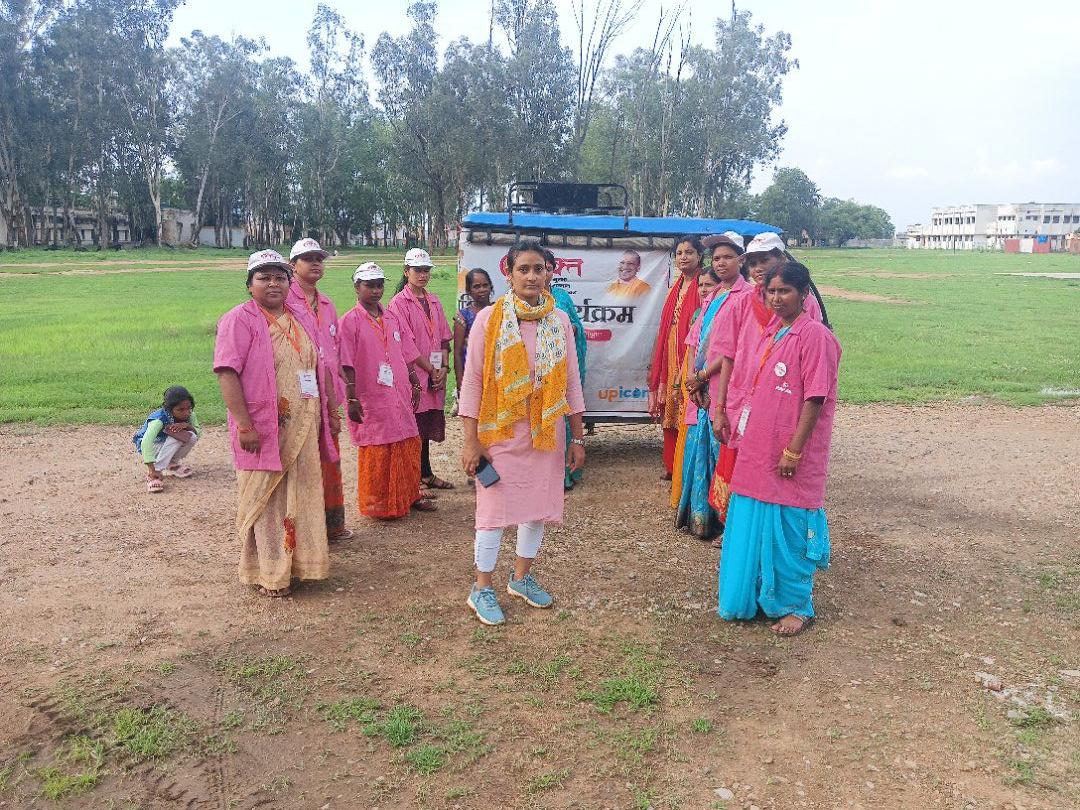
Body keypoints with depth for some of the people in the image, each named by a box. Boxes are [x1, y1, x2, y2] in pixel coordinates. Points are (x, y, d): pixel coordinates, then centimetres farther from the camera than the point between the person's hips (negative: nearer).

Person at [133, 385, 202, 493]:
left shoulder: (189, 415, -16)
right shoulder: (159, 419, -34)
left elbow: (198, 433, -11)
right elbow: (146, 442, -45)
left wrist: (186, 425, -33)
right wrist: (152, 470, -52)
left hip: (167, 445, 5)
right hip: (149, 446, -5)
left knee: (191, 437, -22)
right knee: (175, 438, -32)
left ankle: (171, 464, 2)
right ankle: (153, 475, -29)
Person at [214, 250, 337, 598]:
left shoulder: (298, 319, 13)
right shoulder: (240, 319, -8)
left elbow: (318, 369, 18)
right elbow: (227, 373, -17)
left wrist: (330, 412, 16)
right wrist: (244, 425, -23)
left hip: (303, 427, 7)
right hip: (265, 429, -6)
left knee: (302, 496, 13)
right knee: (265, 499, 2)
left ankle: (297, 561, 28)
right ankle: (268, 574, 14)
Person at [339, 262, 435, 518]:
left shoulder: (391, 318, 12)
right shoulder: (350, 321, -7)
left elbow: (406, 356, 17)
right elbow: (347, 365, -11)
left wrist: (415, 384, 14)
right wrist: (352, 399, -15)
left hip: (400, 396, 6)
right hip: (371, 401, -6)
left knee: (409, 447, 12)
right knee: (376, 453, 2)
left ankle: (409, 496, 28)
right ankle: (376, 505, 17)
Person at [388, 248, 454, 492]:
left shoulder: (434, 301, 14)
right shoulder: (399, 303, -7)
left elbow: (444, 338, 12)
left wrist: (444, 368, -1)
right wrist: (431, 370, -12)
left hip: (436, 377, 6)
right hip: (414, 375, -6)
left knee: (427, 427, 15)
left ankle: (426, 474, 27)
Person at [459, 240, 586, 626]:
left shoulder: (559, 320, 3)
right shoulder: (489, 318, -7)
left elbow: (571, 381, 6)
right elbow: (472, 382, -7)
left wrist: (577, 437, 6)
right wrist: (471, 441, -10)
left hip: (546, 432, 4)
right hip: (500, 433, -4)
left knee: (538, 506, 13)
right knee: (494, 509, 2)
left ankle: (522, 577, 33)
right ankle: (482, 589, 19)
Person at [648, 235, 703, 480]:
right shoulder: (675, 288, 17)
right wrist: (655, 366, 16)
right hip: (671, 355, 8)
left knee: (687, 417, -5)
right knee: (670, 411, 12)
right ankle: (672, 466, 23)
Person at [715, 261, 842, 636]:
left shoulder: (814, 335, -13)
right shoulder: (771, 332, 11)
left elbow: (815, 398, -17)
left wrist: (794, 450, -18)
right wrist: (743, 428, 15)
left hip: (790, 453, -8)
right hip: (758, 449, 8)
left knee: (789, 529, 3)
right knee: (754, 527, 15)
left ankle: (796, 606, 20)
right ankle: (756, 594, 32)